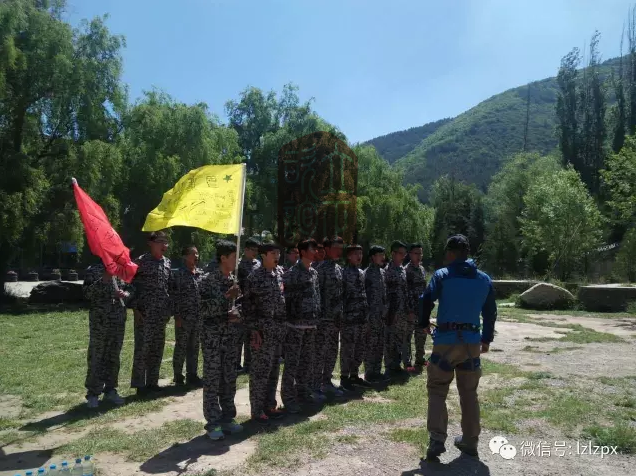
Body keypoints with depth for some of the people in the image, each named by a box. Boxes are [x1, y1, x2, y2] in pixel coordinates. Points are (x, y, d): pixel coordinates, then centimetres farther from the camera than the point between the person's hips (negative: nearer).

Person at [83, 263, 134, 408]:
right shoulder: (94, 270, -2)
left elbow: (130, 289, 18)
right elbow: (87, 292, -12)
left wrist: (126, 294, -4)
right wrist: (103, 280, -23)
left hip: (119, 321, 5)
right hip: (99, 321, -4)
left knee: (114, 358, 11)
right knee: (96, 358, 1)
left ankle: (110, 390, 22)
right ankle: (93, 393, 11)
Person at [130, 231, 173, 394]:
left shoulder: (167, 262, 11)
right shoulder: (141, 261, -8)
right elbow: (131, 284, -9)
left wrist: (169, 309, 12)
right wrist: (136, 308, -13)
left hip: (161, 313, 6)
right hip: (145, 312, -6)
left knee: (157, 348, 11)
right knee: (142, 347, -1)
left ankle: (152, 382, 22)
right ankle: (139, 384, 10)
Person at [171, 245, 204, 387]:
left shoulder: (201, 273, 9)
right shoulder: (179, 274, -8)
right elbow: (174, 296, -10)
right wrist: (177, 316, -13)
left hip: (198, 318, 5)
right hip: (184, 317, -5)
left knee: (194, 347, 12)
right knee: (181, 347, 4)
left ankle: (192, 375, 22)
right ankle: (178, 376, 16)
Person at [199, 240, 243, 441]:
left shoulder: (234, 280, 9)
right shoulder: (208, 280, -10)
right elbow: (204, 309, -17)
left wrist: (238, 312, -3)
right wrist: (226, 297, -22)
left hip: (231, 338, 6)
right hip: (213, 339, -6)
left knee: (229, 379, 12)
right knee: (212, 381, 2)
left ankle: (227, 418, 24)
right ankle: (213, 423, 11)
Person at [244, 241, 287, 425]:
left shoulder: (279, 275, 10)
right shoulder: (255, 277, -11)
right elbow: (248, 305, -12)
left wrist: (283, 328, 14)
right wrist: (253, 330, -15)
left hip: (279, 329, 7)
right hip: (263, 329, -7)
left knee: (273, 370, 15)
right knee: (260, 370, 0)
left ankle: (269, 405, 27)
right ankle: (257, 410, 12)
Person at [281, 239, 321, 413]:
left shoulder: (314, 273, 11)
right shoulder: (291, 274, -12)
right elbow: (284, 298, -13)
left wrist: (316, 318, 14)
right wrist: (285, 321, -14)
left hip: (311, 325, 7)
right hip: (295, 324, -7)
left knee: (307, 360, 16)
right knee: (292, 362, 1)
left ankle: (304, 390, 30)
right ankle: (289, 398, 10)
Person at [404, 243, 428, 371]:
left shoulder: (422, 269, 11)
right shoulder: (406, 270, -13)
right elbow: (404, 292, -17)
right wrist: (409, 310, -19)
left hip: (422, 309, 8)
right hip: (411, 309, -8)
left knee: (421, 335, 16)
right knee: (408, 335, 0)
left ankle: (420, 359, 30)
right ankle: (407, 363, 7)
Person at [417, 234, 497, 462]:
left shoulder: (442, 275, -5)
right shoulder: (484, 279, 8)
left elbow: (426, 301, -9)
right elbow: (490, 312, 12)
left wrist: (423, 323, 10)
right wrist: (487, 338, 22)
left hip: (446, 340, -4)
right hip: (472, 341, 4)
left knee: (437, 391, 5)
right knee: (469, 393, 16)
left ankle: (436, 441, -3)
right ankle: (470, 441, 25)